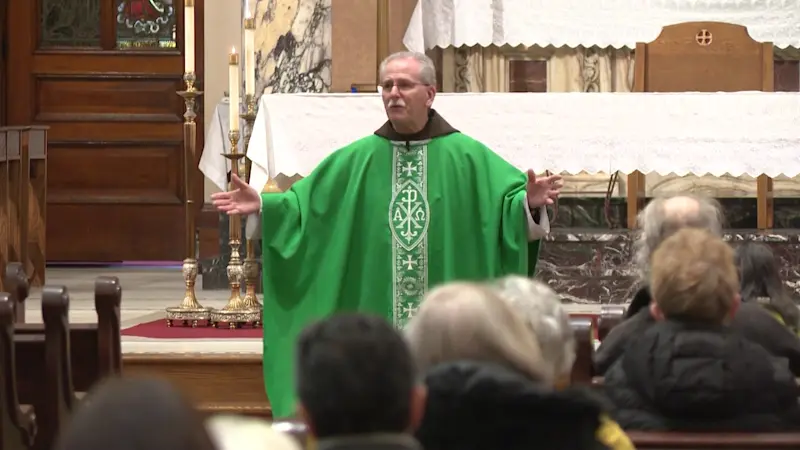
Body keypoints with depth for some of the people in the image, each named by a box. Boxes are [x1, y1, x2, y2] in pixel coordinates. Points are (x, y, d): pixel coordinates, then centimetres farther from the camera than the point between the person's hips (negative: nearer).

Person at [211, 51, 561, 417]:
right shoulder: (356, 160, 9)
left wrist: (530, 203, -26)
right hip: (375, 322, 2)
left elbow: (511, 202, -5)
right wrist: (261, 205, -6)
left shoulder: (468, 157, 3)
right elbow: (302, 204, 9)